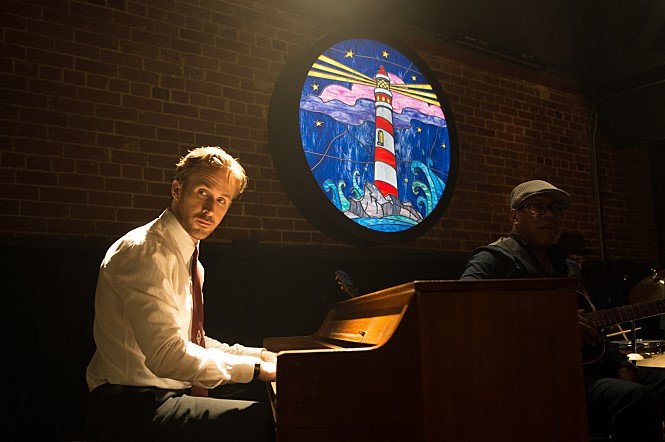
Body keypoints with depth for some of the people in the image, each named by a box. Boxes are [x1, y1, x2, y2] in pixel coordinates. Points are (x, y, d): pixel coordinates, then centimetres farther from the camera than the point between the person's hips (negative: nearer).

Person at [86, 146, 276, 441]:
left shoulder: (187, 257, 14)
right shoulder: (145, 252, -17)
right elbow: (167, 355, -26)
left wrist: (262, 355, 9)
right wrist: (254, 367, -18)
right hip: (132, 409, -9)